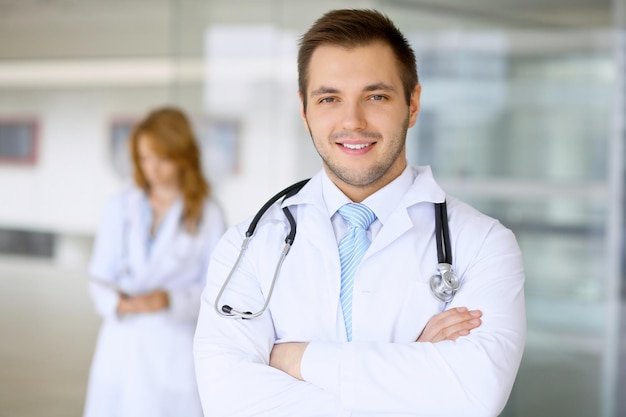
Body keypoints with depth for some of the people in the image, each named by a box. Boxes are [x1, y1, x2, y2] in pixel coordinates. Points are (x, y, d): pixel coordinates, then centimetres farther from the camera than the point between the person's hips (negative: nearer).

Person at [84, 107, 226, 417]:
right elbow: (101, 275, 8)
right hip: (120, 347, 3)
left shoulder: (208, 215, 0)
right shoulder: (121, 207, 8)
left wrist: (171, 299, -18)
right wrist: (118, 302, -13)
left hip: (174, 348, -2)